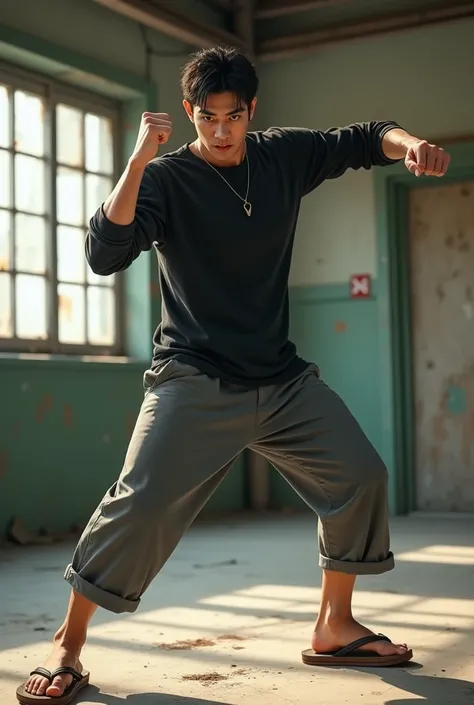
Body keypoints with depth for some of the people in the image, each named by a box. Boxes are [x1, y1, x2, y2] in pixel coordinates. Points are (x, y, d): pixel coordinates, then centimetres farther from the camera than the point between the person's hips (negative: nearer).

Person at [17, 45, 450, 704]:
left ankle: (334, 628, 16)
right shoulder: (165, 178, -11)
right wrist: (138, 161, -33)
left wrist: (407, 143, -8)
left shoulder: (284, 154, 4)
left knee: (360, 475, 0)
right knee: (142, 502, -16)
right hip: (194, 383, -5)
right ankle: (68, 649, 0)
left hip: (282, 377, 6)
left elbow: (360, 139, 15)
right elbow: (104, 256, -23)